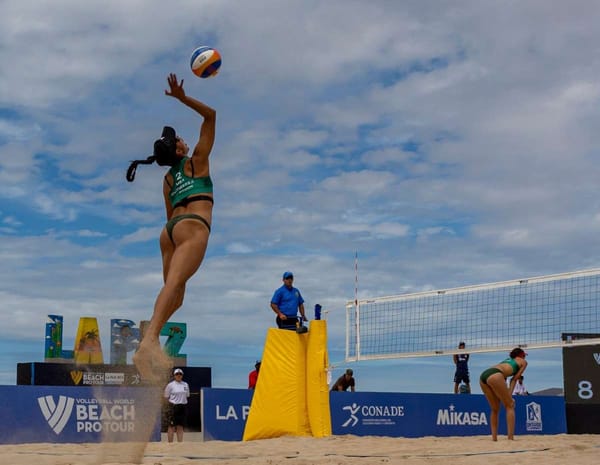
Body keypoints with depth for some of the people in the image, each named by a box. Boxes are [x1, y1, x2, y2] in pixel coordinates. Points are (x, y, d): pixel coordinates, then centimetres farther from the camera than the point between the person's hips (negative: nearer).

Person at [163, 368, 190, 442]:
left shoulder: (185, 385, 11)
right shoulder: (170, 385, -3)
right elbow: (166, 397, 0)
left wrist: (182, 402, 6)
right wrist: (172, 402, -5)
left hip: (183, 407, 4)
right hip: (173, 407, -4)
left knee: (180, 426, 5)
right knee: (171, 426, -3)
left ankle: (180, 443, 7)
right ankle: (170, 444, 0)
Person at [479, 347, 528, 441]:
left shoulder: (508, 359, 39)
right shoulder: (523, 362, 23)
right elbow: (514, 379, 12)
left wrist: (507, 395, 18)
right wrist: (509, 395, 7)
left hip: (483, 376, 7)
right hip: (494, 375, -7)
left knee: (495, 409, 17)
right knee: (510, 406, 3)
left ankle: (494, 438, 11)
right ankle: (510, 437, -7)